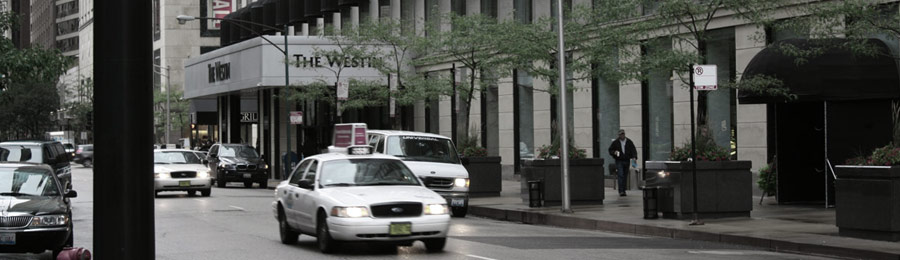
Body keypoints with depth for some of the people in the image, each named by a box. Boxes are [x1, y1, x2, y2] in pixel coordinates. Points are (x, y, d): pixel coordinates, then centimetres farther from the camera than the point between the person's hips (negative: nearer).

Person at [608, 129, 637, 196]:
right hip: (619, 161, -3)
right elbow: (610, 150, 5)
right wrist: (614, 152, -17)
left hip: (627, 161, 3)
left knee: (625, 176, 8)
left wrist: (634, 156, -13)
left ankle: (623, 190, 16)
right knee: (620, 175, -14)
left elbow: (633, 150, 4)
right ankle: (621, 191, -19)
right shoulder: (615, 142, 1)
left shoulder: (629, 142, 7)